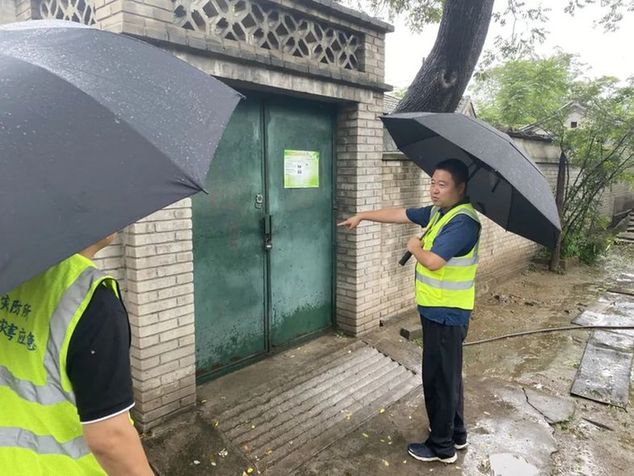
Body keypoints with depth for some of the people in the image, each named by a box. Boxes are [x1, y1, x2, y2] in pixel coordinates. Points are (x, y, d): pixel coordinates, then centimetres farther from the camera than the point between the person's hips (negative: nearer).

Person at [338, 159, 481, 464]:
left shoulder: (463, 221, -22)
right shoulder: (437, 212, 7)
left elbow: (432, 261, -30)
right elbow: (399, 214, 16)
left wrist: (415, 247, -9)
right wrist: (362, 216, 20)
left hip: (446, 314, -10)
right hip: (437, 310, 10)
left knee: (438, 378, 4)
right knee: (447, 375, 21)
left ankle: (442, 446, 21)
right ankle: (456, 433, 38)